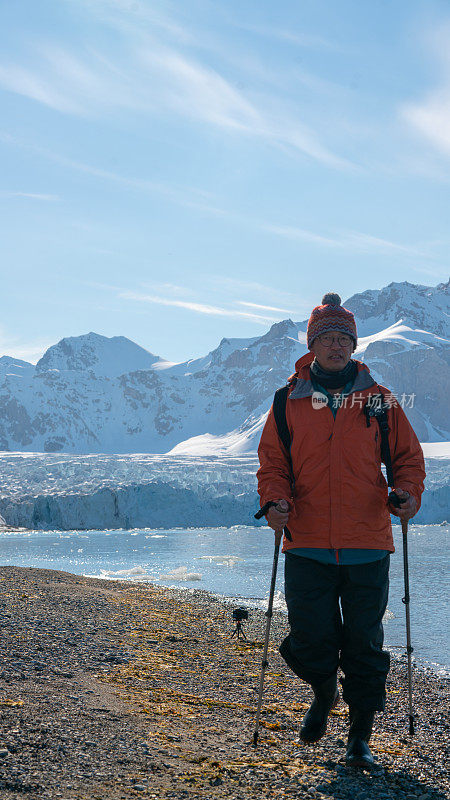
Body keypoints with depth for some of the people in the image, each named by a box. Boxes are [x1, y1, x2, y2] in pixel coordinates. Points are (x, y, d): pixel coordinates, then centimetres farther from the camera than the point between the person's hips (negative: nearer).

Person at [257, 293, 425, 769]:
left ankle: (360, 734, 17)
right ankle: (323, 693, 33)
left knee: (363, 644, 3)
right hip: (307, 546, 0)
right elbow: (272, 464, 8)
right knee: (309, 639, 0)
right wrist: (277, 501, -11)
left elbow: (407, 456, 10)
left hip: (367, 546, 0)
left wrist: (408, 493, -9)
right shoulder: (289, 404, 7)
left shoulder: (379, 400, 7)